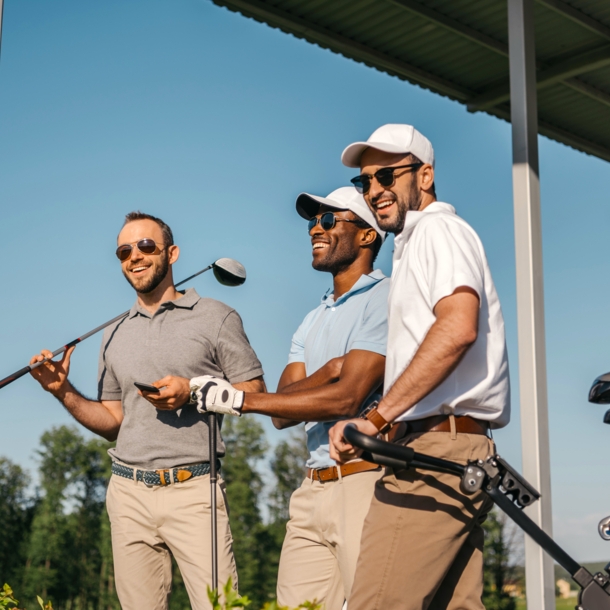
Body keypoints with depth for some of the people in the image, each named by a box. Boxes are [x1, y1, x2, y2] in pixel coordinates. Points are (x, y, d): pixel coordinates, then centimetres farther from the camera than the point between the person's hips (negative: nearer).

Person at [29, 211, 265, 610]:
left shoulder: (215, 317, 3)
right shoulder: (115, 336, 18)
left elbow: (255, 391, 0)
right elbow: (113, 422, 19)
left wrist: (192, 391, -13)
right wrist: (64, 392, 4)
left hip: (192, 489, -4)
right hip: (129, 492, 4)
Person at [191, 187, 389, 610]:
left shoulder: (384, 299, -4)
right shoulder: (312, 322, 22)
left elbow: (348, 397, -15)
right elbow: (283, 412, 10)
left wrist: (239, 399, -13)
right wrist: (328, 370, -11)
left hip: (365, 482, -7)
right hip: (312, 491, 8)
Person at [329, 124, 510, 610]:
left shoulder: (438, 228, -4)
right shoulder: (414, 244, 27)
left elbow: (458, 327, -22)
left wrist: (376, 417, -24)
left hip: (436, 449, -10)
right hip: (460, 454, 10)